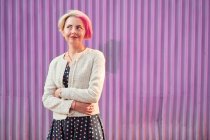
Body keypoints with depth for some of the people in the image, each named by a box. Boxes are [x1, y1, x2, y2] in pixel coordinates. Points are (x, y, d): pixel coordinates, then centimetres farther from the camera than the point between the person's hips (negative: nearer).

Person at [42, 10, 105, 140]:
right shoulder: (55, 62, 7)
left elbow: (94, 95, -14)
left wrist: (61, 92, -6)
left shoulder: (95, 56, -5)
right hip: (60, 125, 4)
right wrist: (73, 105, -14)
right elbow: (47, 99, 1)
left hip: (87, 124, -3)